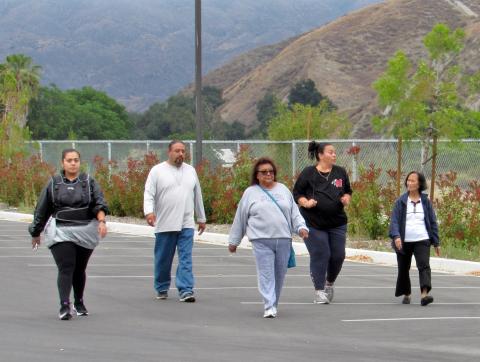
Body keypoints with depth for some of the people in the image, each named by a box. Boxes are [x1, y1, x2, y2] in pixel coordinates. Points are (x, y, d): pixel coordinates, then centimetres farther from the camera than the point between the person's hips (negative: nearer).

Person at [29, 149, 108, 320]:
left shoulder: (89, 182, 6)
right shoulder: (54, 184, 6)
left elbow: (99, 203, -6)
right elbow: (42, 210, 12)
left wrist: (101, 221, -24)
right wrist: (35, 233, 15)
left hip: (85, 232, 1)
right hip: (60, 233, -1)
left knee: (80, 269, 10)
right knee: (65, 268, -14)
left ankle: (79, 303, 28)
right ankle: (64, 306, -20)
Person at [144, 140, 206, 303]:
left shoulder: (190, 171, 13)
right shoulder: (157, 171, 1)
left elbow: (197, 196, 21)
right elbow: (149, 194, -7)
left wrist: (201, 218, 23)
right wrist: (149, 211, -24)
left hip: (186, 224, 2)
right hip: (164, 225, -2)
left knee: (186, 259, -7)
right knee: (163, 259, 8)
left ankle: (186, 291, -11)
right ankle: (162, 289, 23)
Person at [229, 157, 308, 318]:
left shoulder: (283, 190, 15)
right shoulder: (250, 193, 7)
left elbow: (294, 212, 16)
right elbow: (240, 218, 11)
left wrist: (301, 227, -2)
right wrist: (233, 241, 13)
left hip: (283, 239, 3)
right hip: (261, 241, -3)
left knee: (280, 274, 6)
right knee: (266, 274, -9)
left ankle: (274, 304, 20)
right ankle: (269, 307, -12)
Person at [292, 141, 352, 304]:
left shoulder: (340, 172, 8)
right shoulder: (308, 173, -4)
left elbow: (348, 191, 19)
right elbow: (296, 193, 1)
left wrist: (346, 198, -3)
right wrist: (305, 202, -17)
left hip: (337, 222, 4)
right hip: (314, 223, -4)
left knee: (338, 255, 3)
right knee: (320, 255, -7)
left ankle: (329, 283, 30)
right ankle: (319, 291, 3)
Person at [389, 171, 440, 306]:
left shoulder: (425, 201, 5)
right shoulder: (401, 201, 1)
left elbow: (433, 222, 9)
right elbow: (394, 220, -5)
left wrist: (436, 243, 8)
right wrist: (396, 236, -22)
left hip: (422, 240, -1)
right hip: (404, 242, 1)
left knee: (424, 265, -19)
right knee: (403, 269, 10)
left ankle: (424, 294, -30)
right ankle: (406, 294, 30)